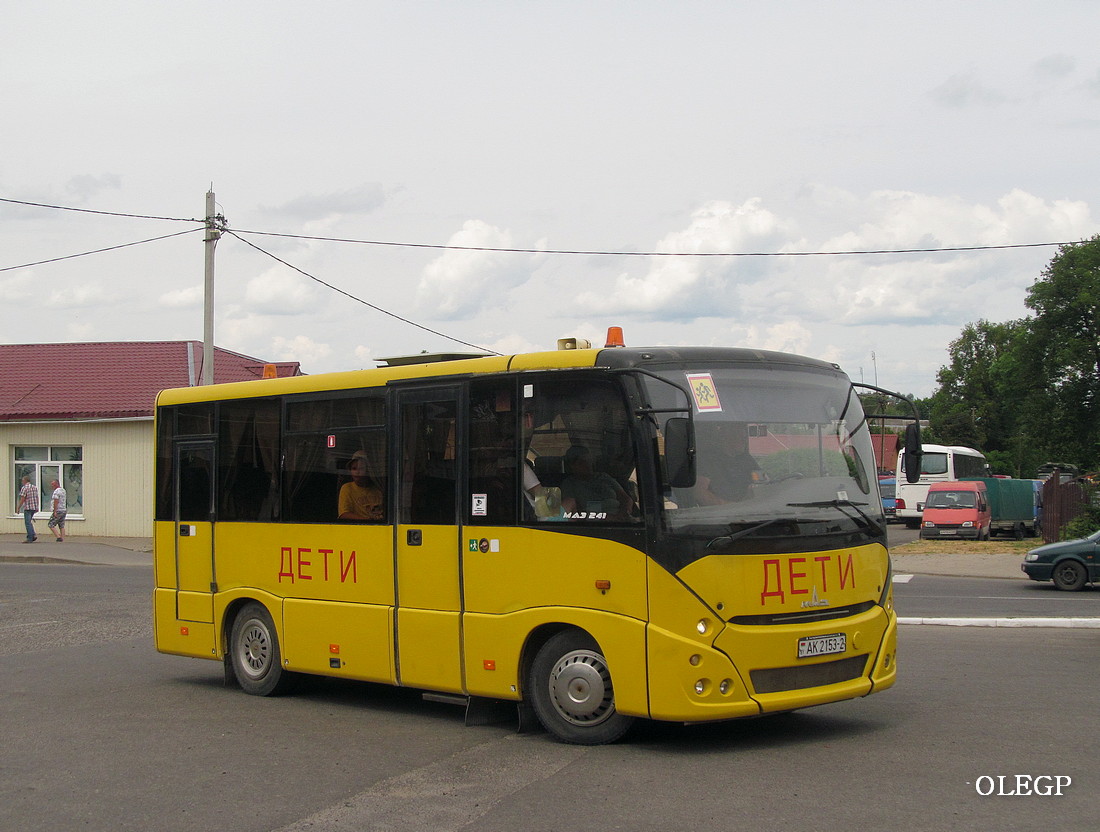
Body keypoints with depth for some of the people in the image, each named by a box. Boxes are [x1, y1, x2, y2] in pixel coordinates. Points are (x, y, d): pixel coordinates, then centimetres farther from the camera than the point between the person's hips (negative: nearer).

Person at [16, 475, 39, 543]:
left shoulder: (24, 488, -10)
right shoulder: (35, 487, 12)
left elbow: (22, 499, -14)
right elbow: (37, 497, 15)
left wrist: (18, 508, -8)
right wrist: (37, 507, 21)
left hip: (27, 507, -7)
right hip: (34, 507, 7)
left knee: (27, 523, -2)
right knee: (29, 522, 19)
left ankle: (30, 538, -4)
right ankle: (33, 535, 6)